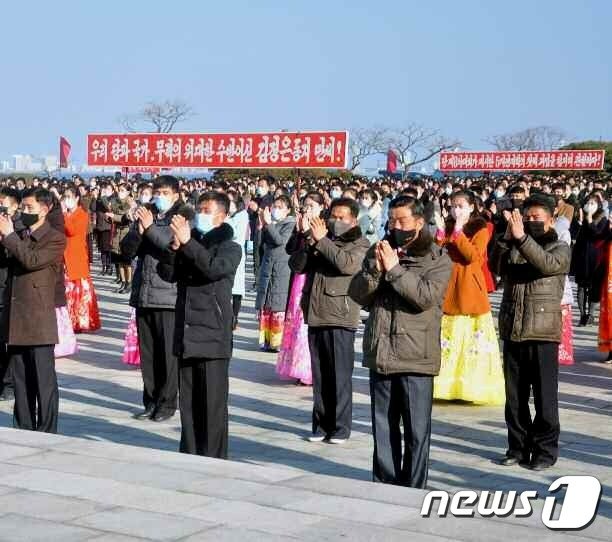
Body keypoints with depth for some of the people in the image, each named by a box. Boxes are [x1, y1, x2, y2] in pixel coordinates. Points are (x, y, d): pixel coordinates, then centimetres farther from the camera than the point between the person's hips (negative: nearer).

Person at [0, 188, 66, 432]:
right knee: (20, 380, 12)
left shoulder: (55, 239, -4)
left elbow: (32, 260, -18)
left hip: (39, 320, -7)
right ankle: (23, 430, 20)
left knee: (44, 380, -1)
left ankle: (47, 432, 4)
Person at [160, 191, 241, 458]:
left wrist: (187, 242, -24)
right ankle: (189, 454, 20)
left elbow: (214, 268, -22)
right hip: (186, 333, 6)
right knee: (188, 400, 11)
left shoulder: (229, 248, -1)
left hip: (212, 334, -6)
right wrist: (175, 246, -10)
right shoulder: (191, 243, 14)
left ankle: (213, 458, 3)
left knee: (212, 401, -3)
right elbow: (168, 273, 5)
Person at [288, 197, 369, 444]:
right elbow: (296, 265, 8)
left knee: (340, 376, -2)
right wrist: (309, 244, -8)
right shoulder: (319, 239, 16)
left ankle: (341, 426, 6)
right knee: (319, 375, 9)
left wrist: (322, 241, -14)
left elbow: (348, 264, -19)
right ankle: (321, 424, 17)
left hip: (340, 319, -5)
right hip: (315, 316, 5)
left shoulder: (359, 243, 1)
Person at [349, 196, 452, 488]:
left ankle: (413, 489, 10)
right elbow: (358, 294, 4)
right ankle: (383, 485, 22)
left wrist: (394, 268, -14)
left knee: (416, 430, 1)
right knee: (383, 427, 12)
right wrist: (376, 268, -11)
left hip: (416, 357, -4)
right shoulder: (379, 251, 12)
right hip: (380, 354, 4)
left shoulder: (437, 258, -1)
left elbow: (426, 296, -16)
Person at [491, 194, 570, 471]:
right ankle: (518, 446, 21)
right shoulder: (514, 247, 12)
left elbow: (548, 264, -20)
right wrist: (507, 237, -18)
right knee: (514, 396, 10)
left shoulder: (560, 248, 2)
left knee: (545, 396, 1)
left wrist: (521, 237, -27)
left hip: (543, 333, -4)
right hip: (512, 331, 4)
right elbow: (496, 266, -5)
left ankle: (545, 450, 11)